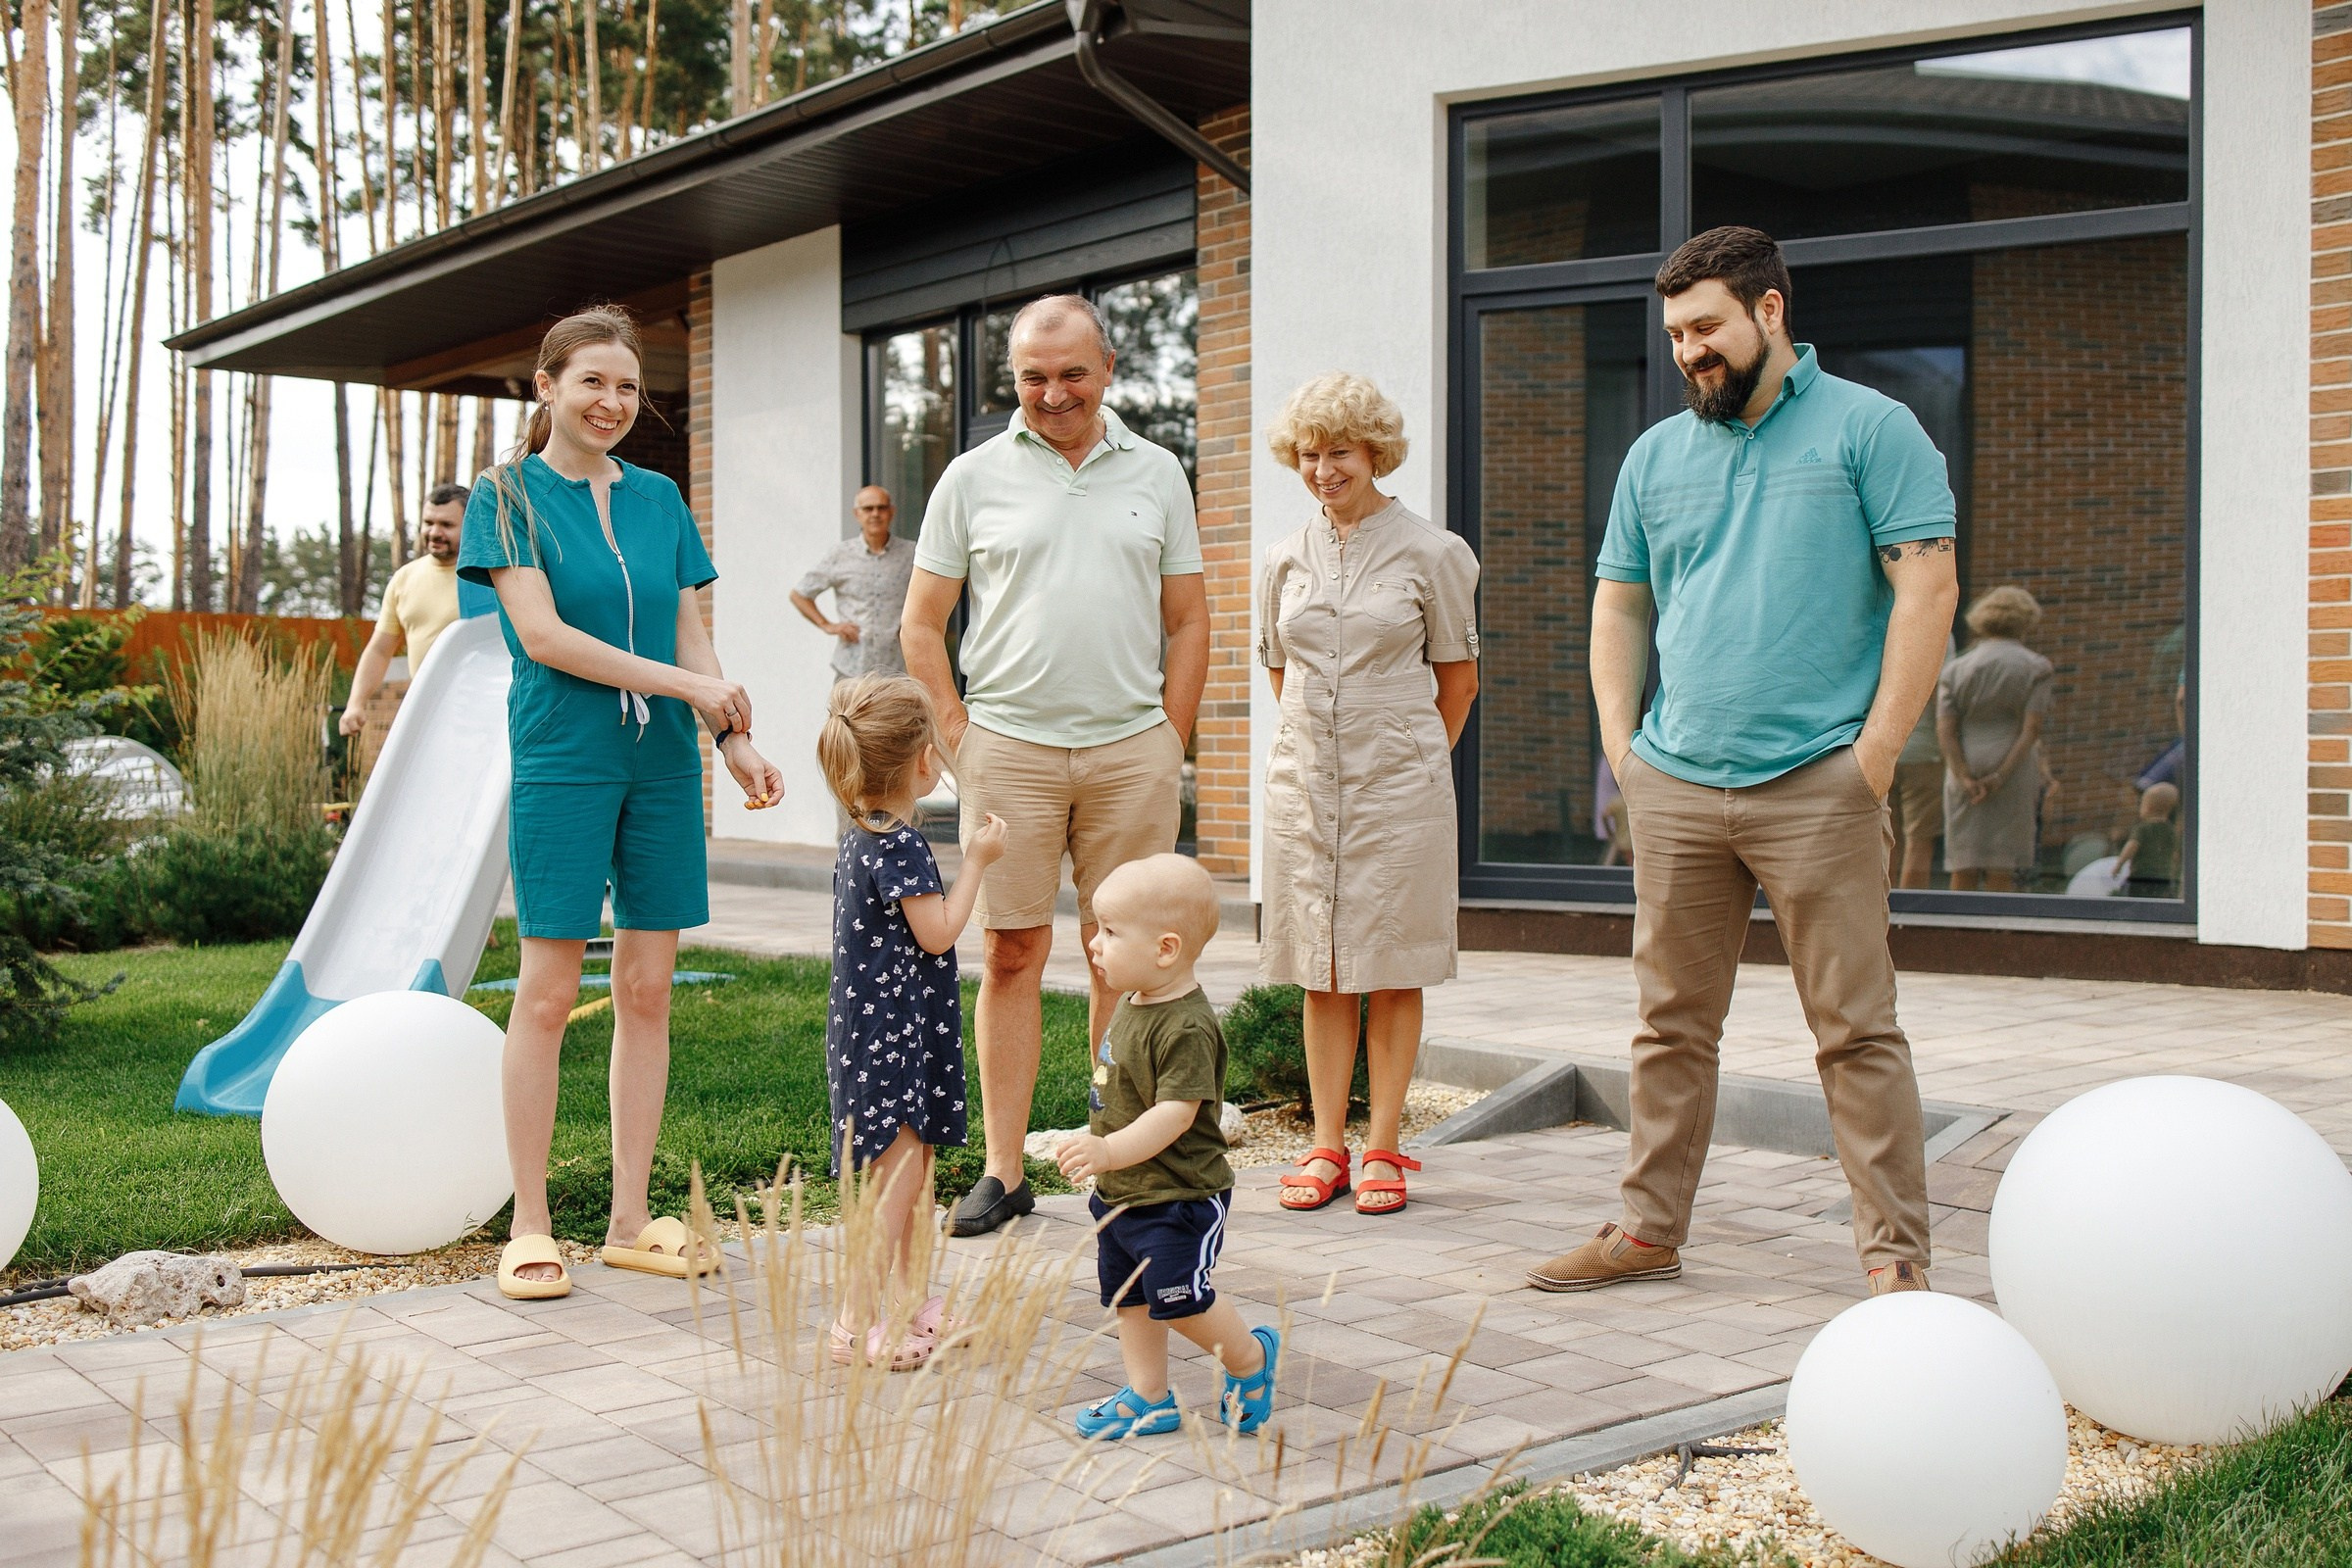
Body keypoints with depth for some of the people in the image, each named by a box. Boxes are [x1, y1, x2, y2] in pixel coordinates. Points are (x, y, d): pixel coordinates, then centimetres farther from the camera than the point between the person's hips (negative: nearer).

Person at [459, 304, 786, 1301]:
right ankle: (529, 1227, 7)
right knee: (548, 990, -3)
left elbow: (690, 637, 14)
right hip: (560, 761, -4)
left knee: (647, 987, 5)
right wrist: (685, 685, -13)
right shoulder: (507, 493, 0)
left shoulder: (659, 499, 14)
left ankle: (630, 1220, 13)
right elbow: (541, 632, -10)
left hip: (661, 765, 5)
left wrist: (734, 738, -1)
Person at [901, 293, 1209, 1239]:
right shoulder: (973, 478, 6)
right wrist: (962, 739, -1)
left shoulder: (1155, 474, 10)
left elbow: (1187, 621, 12)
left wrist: (1168, 745, 4)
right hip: (1009, 749, -1)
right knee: (1010, 955, 1)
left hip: (1131, 749, 1)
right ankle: (1003, 1171, 9)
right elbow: (921, 627, 7)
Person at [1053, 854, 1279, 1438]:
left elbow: (1175, 1112, -30)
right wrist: (1102, 1155, 22)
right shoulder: (1131, 1004, 6)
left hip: (1177, 1196, -10)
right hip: (1120, 1192, 10)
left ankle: (1251, 1358, 19)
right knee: (1129, 1297, 14)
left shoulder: (1186, 1027, -24)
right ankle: (1149, 1398, 27)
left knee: (1179, 1298, -6)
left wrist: (1111, 1151, -39)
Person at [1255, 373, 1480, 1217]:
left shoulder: (1431, 552, -1)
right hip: (1303, 781, 3)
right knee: (1321, 972, 6)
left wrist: (1411, 760, 8)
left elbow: (1458, 679, 5)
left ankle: (1383, 1148, 9)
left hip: (1398, 785, -3)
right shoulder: (1286, 560, 9)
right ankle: (1326, 1146, 12)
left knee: (1392, 970, 1)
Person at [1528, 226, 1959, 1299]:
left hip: (1815, 787, -4)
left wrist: (1875, 752, -11)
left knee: (1856, 1029, -1)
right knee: (1671, 1023, 10)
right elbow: (1618, 606, 20)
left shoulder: (1868, 429, 0)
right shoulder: (1656, 455, 15)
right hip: (1673, 788, 5)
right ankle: (1650, 1229, 20)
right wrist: (1621, 743, 7)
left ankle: (1896, 1253, 7)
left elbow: (1927, 588, -5)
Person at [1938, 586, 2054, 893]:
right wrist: (2001, 775, -11)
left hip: (1965, 775, 2)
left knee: (1963, 868, 4)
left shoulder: (1955, 670, 8)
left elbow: (1944, 730, -3)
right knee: (2001, 870, 1)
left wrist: (1965, 777, -8)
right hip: (2015, 774, -2)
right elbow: (2032, 728, -9)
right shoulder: (2035, 667, 2)